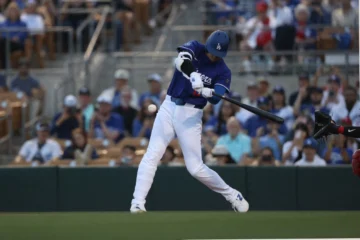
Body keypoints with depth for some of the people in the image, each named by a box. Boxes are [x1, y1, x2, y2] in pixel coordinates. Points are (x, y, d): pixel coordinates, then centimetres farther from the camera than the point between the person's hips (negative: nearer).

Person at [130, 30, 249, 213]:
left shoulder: (223, 72, -2)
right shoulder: (194, 48, -1)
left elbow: (216, 98, -18)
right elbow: (180, 60, -24)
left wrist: (206, 91, -41)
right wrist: (193, 75, -43)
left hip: (190, 115, -1)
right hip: (169, 107, 1)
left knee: (195, 168, -4)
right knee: (151, 156, -9)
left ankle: (231, 195, 16)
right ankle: (137, 203, -9)